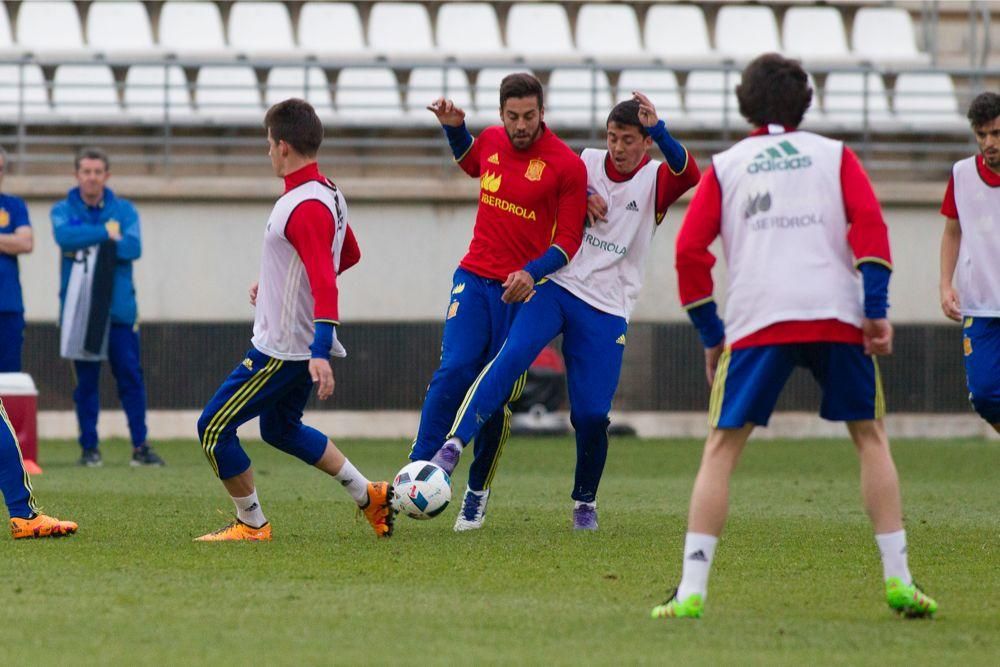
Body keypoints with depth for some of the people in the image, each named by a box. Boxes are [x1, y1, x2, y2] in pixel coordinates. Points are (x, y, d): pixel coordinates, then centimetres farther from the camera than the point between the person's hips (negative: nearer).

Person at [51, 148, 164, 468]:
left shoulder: (124, 210, 9)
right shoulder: (63, 211, 7)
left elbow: (133, 247, -7)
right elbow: (65, 236, -15)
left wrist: (88, 244, -10)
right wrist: (106, 232, -12)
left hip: (119, 307, 0)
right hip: (78, 308, 0)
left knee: (130, 376, -4)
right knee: (86, 380, 2)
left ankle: (140, 445, -1)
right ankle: (89, 447, 8)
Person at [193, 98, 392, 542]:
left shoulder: (306, 206, -22)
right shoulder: (327, 193, 9)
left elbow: (325, 281, -31)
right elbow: (349, 255, 24)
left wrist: (320, 353, -39)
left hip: (282, 349, -10)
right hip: (300, 346, 10)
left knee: (213, 428, -2)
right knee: (280, 429, 27)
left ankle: (251, 524, 6)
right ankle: (369, 496, 25)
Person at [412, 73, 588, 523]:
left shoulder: (567, 166, -10)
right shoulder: (490, 141, 4)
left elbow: (569, 240, -7)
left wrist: (532, 273, -23)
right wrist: (454, 129, 13)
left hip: (520, 289, -2)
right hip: (474, 278, 2)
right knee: (455, 370, -16)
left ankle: (477, 491, 15)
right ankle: (418, 467, -16)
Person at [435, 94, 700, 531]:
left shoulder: (655, 180, -2)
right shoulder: (585, 164, 7)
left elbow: (688, 174, -23)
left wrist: (659, 132, -40)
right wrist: (580, 199, -2)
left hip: (607, 310, -1)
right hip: (557, 286, 1)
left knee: (592, 414, -6)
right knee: (512, 356, -26)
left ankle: (585, 502, 18)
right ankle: (455, 443, -36)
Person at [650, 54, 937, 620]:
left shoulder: (726, 166, 16)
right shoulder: (834, 155, 16)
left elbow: (689, 250, 6)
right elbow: (869, 222, -1)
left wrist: (712, 336, 11)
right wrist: (876, 311, -4)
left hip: (756, 320, 0)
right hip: (837, 313, 0)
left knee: (722, 448, 3)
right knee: (871, 436, 14)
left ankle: (691, 590, -9)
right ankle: (898, 580, 7)